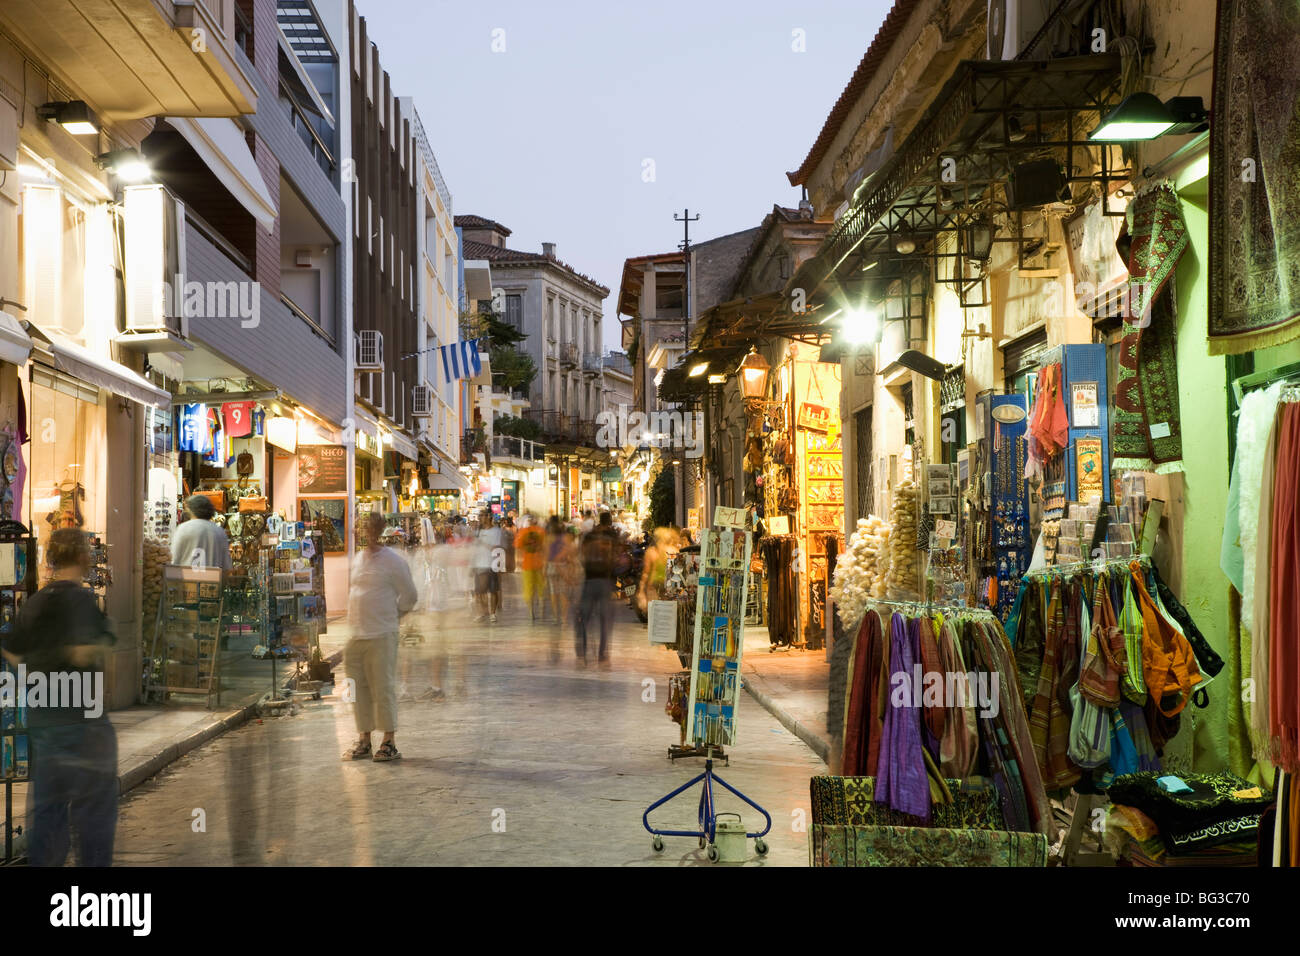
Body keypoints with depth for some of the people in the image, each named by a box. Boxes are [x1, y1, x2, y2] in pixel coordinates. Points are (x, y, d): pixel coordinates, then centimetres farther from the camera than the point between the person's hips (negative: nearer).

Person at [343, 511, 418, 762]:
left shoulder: (393, 561, -7)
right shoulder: (359, 558, 14)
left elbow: (410, 597, -2)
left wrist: (392, 616, 7)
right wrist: (350, 628, 18)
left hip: (382, 635, -7)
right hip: (356, 635, 7)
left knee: (383, 688, -4)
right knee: (360, 689, 10)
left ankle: (389, 742, 2)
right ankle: (364, 739, 18)